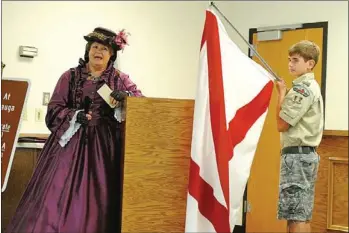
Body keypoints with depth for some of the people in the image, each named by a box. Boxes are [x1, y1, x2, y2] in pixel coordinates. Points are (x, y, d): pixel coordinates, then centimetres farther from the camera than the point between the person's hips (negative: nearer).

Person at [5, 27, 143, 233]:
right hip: (70, 141, 0)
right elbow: (54, 108, 5)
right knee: (60, 192, -4)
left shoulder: (119, 79, 10)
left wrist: (126, 96, -18)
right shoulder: (71, 76, 9)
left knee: (95, 197, -2)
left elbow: (141, 98, 3)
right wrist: (75, 115, -14)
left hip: (103, 145, 0)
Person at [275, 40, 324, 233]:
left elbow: (281, 124, -15)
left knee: (296, 215, -8)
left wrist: (281, 94, -6)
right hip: (306, 153, 10)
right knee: (302, 214, 13)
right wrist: (285, 94, 8)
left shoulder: (302, 88, -14)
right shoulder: (312, 86, 18)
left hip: (296, 154, -10)